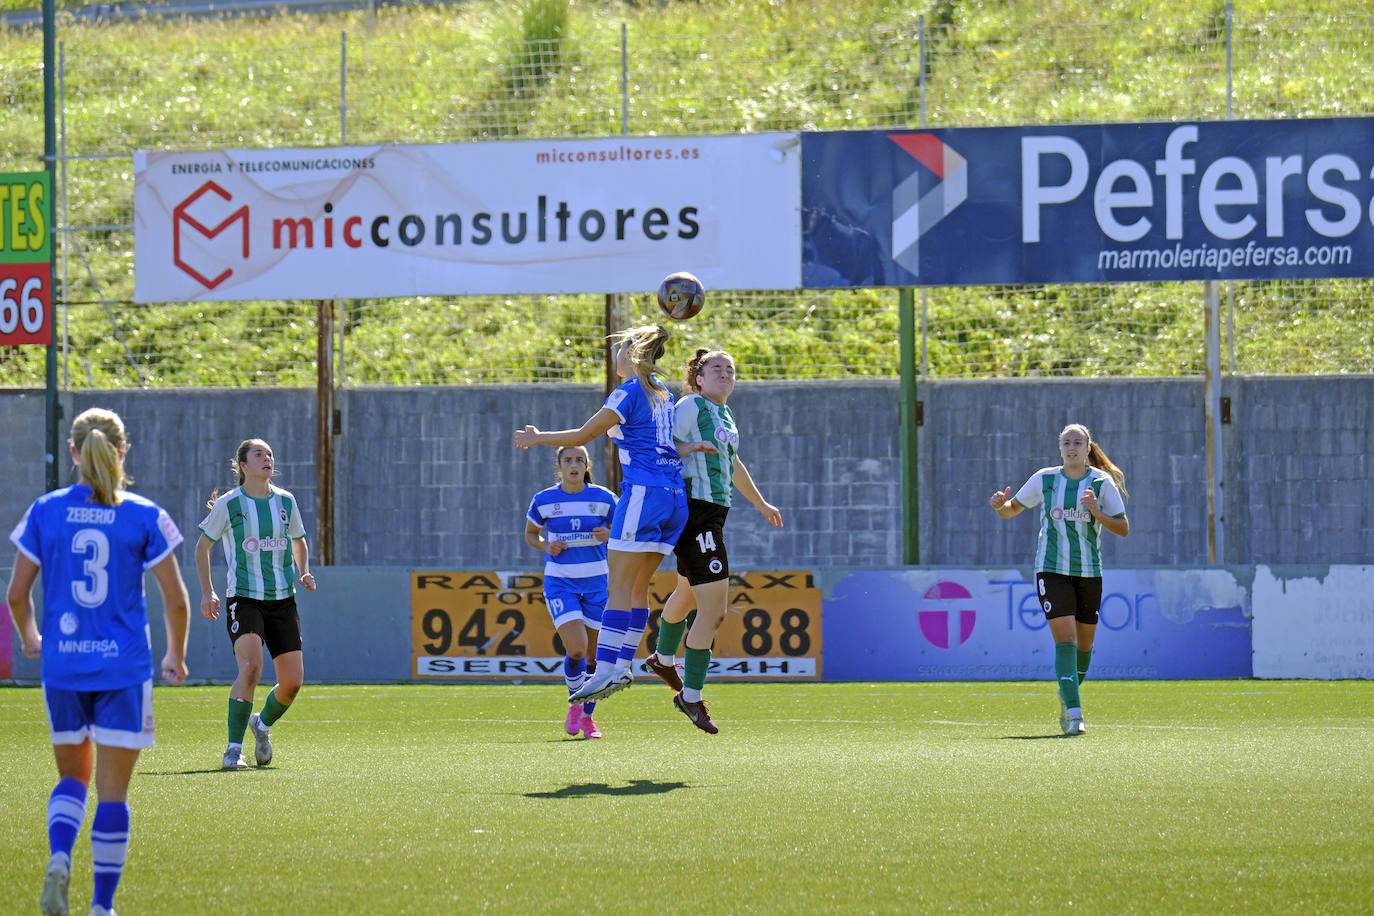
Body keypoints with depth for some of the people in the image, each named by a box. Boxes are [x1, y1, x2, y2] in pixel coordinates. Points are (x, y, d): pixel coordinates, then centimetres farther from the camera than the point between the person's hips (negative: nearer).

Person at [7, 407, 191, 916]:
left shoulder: (45, 512, 0)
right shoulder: (144, 516, -4)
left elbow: (16, 594, 3)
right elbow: (176, 599, -3)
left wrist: (28, 638, 23)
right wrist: (176, 655, 14)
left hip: (62, 664, 2)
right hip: (124, 665, -2)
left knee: (73, 777, 17)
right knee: (113, 790, 5)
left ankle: (59, 858, -11)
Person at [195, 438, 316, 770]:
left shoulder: (285, 501, 8)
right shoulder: (228, 504, -3)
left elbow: (299, 541, 24)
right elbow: (203, 545, 8)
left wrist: (304, 573, 6)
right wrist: (207, 592, 0)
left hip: (282, 600, 4)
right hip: (244, 599, -4)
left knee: (293, 681, 0)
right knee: (251, 667, -25)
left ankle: (263, 723, 33)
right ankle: (234, 748, -16)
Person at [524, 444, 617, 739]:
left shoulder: (603, 498, -3)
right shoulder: (544, 500, -3)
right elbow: (530, 534, 12)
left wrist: (609, 535, -15)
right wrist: (546, 546, -9)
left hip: (596, 582, 1)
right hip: (560, 583, -1)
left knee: (595, 654, 4)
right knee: (576, 649, -18)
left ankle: (587, 715, 25)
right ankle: (575, 701, 10)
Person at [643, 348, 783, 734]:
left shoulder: (723, 413, 17)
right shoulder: (690, 407, -10)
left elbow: (733, 465, 31)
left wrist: (762, 505, 42)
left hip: (713, 513, 10)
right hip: (696, 511, -10)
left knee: (687, 593, 30)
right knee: (713, 610, -12)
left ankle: (664, 659, 54)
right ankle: (690, 696, -4)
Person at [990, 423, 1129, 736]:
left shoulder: (1102, 482, -1)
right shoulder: (1045, 479, 2)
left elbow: (1123, 528, -3)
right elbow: (1012, 510, 13)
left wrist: (1097, 513, -20)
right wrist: (1000, 505, -10)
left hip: (1089, 572, 1)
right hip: (1052, 569, -1)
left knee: (1084, 645, 10)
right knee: (1065, 640, -15)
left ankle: (1067, 696, 39)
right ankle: (1074, 714, -20)